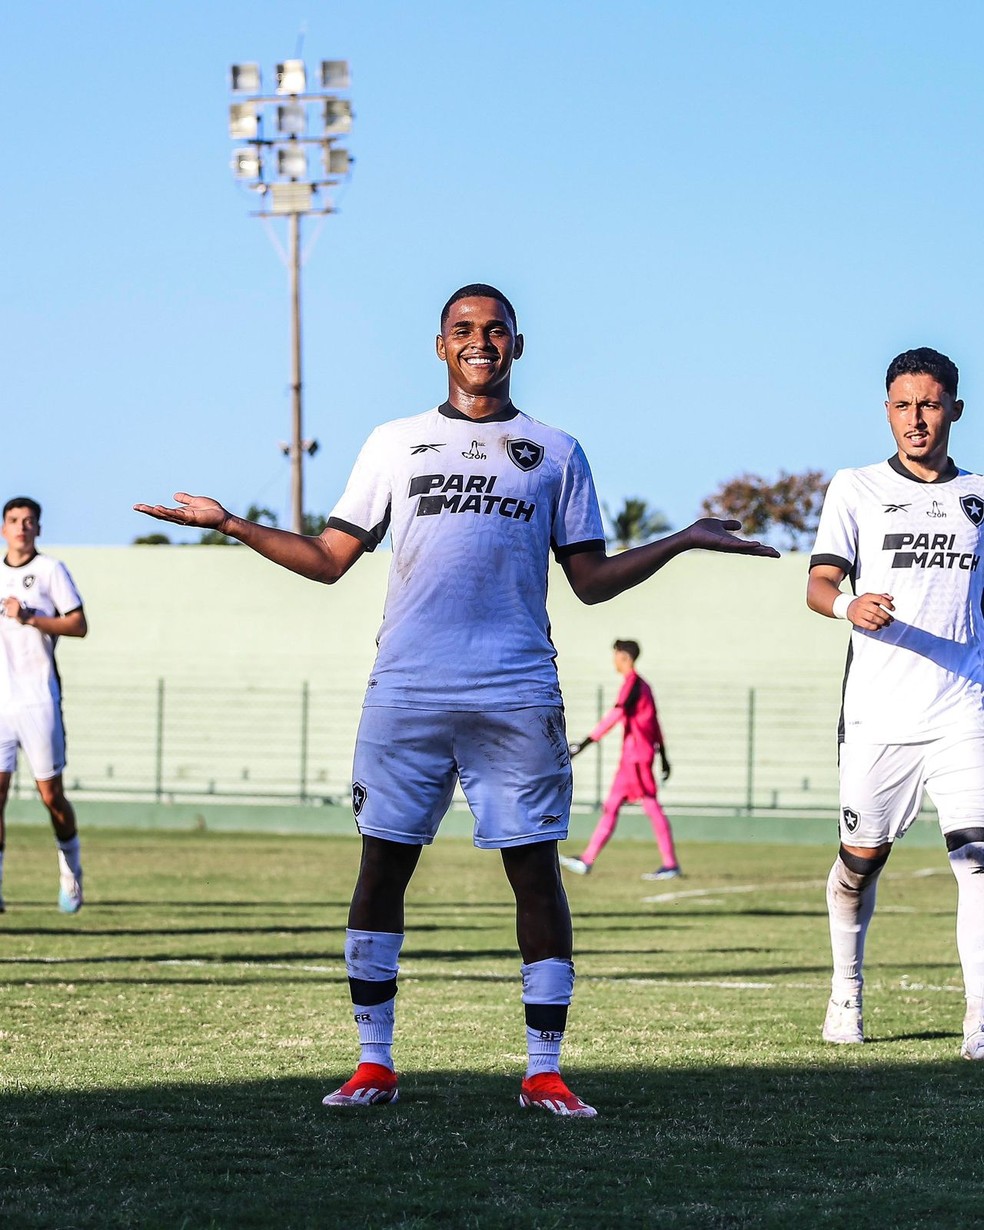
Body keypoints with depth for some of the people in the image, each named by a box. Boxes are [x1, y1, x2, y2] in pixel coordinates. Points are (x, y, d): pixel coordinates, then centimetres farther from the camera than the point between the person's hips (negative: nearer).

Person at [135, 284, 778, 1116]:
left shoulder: (555, 453, 14)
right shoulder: (394, 445, 16)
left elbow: (591, 580, 15)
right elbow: (330, 559, 16)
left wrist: (684, 542, 5)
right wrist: (228, 524, 7)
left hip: (517, 697, -1)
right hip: (406, 694, 1)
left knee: (536, 870, -4)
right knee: (383, 865, -1)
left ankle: (545, 1071, 0)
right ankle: (375, 1064, 8)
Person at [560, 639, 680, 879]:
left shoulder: (632, 683, -12)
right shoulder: (642, 685, 17)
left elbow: (615, 715, -23)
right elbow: (654, 723, 20)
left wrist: (586, 743, -27)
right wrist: (663, 756, 23)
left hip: (636, 756, -10)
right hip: (630, 759, 10)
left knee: (652, 807, -7)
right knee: (611, 807, 8)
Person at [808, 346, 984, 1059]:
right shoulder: (857, 490, 6)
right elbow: (819, 584, -4)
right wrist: (851, 607, -25)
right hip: (878, 711, 0)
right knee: (862, 857, 7)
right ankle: (846, 993, 29)